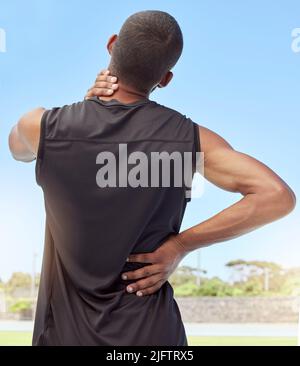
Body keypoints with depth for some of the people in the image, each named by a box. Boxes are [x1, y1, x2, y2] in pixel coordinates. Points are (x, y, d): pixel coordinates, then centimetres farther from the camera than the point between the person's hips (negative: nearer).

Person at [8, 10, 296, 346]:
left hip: (65, 330, 0)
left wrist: (86, 106, -3)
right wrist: (180, 245, -14)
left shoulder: (43, 126, -12)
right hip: (149, 332, 0)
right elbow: (278, 196, -16)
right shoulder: (189, 139, -12)